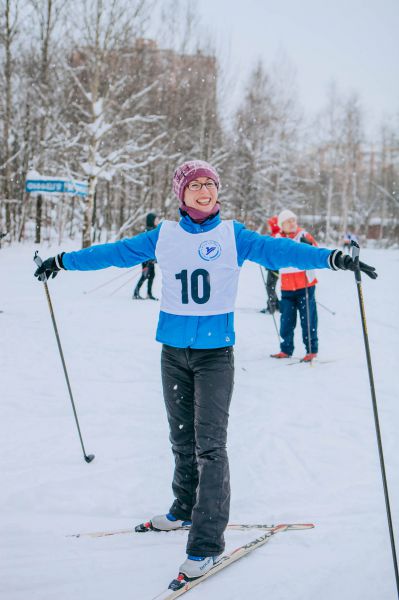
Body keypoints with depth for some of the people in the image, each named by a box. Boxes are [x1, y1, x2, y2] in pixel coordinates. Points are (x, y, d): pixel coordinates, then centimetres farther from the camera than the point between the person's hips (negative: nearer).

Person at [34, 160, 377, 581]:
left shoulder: (232, 235, -2)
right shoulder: (164, 236, 5)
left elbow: (277, 250, -14)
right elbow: (115, 252, 14)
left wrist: (331, 258, -28)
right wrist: (62, 261, 20)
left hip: (216, 352, -3)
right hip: (174, 351, 3)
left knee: (209, 444, -9)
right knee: (182, 439, 15)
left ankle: (207, 542, -5)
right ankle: (186, 509, 36)